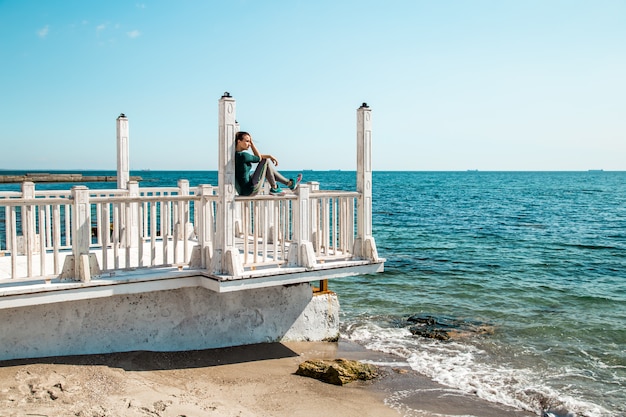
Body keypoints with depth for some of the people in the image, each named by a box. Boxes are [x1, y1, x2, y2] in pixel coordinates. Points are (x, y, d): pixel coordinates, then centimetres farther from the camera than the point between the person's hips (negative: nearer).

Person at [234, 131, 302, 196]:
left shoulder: (235, 155, 8)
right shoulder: (242, 155, -20)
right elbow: (259, 158, -4)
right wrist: (252, 143, -3)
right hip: (250, 191, -9)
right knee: (266, 161, -2)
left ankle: (289, 183, 24)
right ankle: (274, 188, 9)